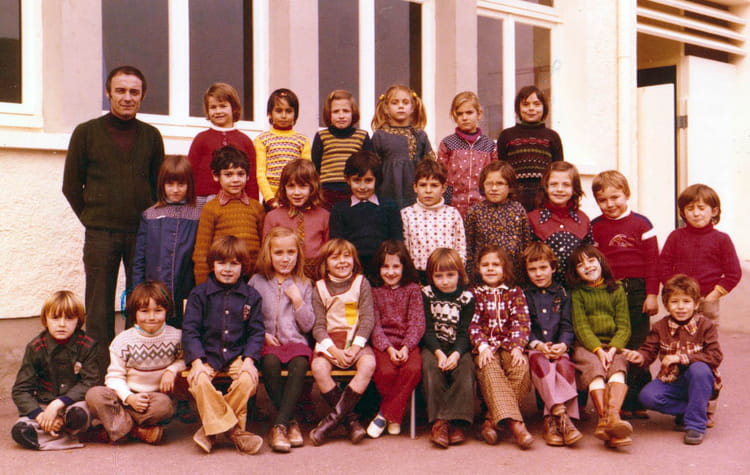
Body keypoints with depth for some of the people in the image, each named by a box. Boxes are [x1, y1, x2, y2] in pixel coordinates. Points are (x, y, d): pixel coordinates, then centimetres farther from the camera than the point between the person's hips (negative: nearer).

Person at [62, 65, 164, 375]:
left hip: (142, 233, 2)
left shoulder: (151, 136, 9)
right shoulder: (86, 133, 4)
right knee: (99, 310, 1)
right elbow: (71, 186, 8)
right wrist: (92, 219, 4)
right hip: (100, 234, -1)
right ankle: (101, 377, 8)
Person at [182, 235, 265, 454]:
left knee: (248, 380, -28)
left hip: (237, 356, 1)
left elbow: (257, 332, 5)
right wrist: (197, 361, -15)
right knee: (199, 382, -29)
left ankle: (211, 429, -14)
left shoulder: (251, 296, 7)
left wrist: (249, 359, -11)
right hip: (207, 354, 0)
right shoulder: (199, 293, 3)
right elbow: (190, 330, -2)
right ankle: (234, 430, -20)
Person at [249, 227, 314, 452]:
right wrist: (262, 334, -8)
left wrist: (298, 300, -3)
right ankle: (290, 421, -23)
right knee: (270, 363, -35)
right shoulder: (257, 282, 9)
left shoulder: (304, 285, 12)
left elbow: (308, 326, 9)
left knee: (300, 363, -33)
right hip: (268, 343, 0)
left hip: (296, 341, 1)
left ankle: (279, 425, -31)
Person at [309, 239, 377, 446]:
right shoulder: (319, 288, 6)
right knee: (318, 367, -30)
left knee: (368, 363, -31)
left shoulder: (361, 283, 6)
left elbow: (367, 319, 0)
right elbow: (318, 325, 0)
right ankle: (350, 419, -19)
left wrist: (355, 347, -15)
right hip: (329, 342, 0)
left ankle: (334, 417, -26)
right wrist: (335, 350, -15)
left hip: (357, 341, 0)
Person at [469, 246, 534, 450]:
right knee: (489, 371, -34)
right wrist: (482, 346, -15)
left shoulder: (515, 292, 15)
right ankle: (514, 423, -45)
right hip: (485, 347, -1)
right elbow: (472, 325, 3)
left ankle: (493, 420, -29)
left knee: (521, 367, -32)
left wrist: (517, 347, -14)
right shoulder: (473, 293, 14)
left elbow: (521, 323, 4)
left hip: (509, 346, 1)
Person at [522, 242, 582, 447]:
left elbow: (567, 325, 9)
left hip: (558, 349, 1)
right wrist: (536, 344, -15)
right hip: (533, 348, -1)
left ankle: (552, 419, -36)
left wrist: (563, 345, -12)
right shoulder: (523, 295, 14)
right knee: (540, 362, -36)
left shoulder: (562, 294, 18)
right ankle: (561, 414, -45)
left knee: (564, 364, -32)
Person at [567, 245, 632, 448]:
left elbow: (624, 326, 7)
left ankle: (612, 415, -49)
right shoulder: (577, 293, 11)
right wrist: (598, 350, -15)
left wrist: (613, 349, -11)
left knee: (618, 367, -29)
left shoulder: (616, 290, 15)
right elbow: (581, 327, 0)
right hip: (586, 346, -1)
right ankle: (608, 421, -42)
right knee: (594, 367, -31)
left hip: (614, 346, 2)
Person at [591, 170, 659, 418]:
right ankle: (620, 402, 11)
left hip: (637, 291, -1)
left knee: (637, 347, 3)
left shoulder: (641, 223, 2)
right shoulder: (594, 227, 6)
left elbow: (652, 260, 1)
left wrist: (652, 294, -3)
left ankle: (637, 402, 13)